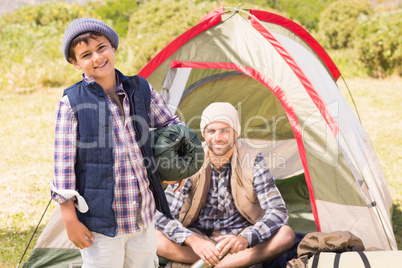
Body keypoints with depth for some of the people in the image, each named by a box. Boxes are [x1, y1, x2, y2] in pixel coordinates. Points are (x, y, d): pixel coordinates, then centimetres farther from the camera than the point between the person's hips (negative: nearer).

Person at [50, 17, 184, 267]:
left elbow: (172, 125, 17)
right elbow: (64, 163, -10)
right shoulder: (71, 104, -11)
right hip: (101, 220, -4)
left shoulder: (141, 90, 2)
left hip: (144, 215, 5)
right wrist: (70, 218, -10)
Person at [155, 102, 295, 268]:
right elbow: (161, 215, -13)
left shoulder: (252, 161, -9)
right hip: (199, 236, 1)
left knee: (286, 235, -29)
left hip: (239, 238, 0)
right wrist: (193, 241, -34)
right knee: (153, 238, -29)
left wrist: (246, 238, -34)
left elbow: (278, 211, -13)